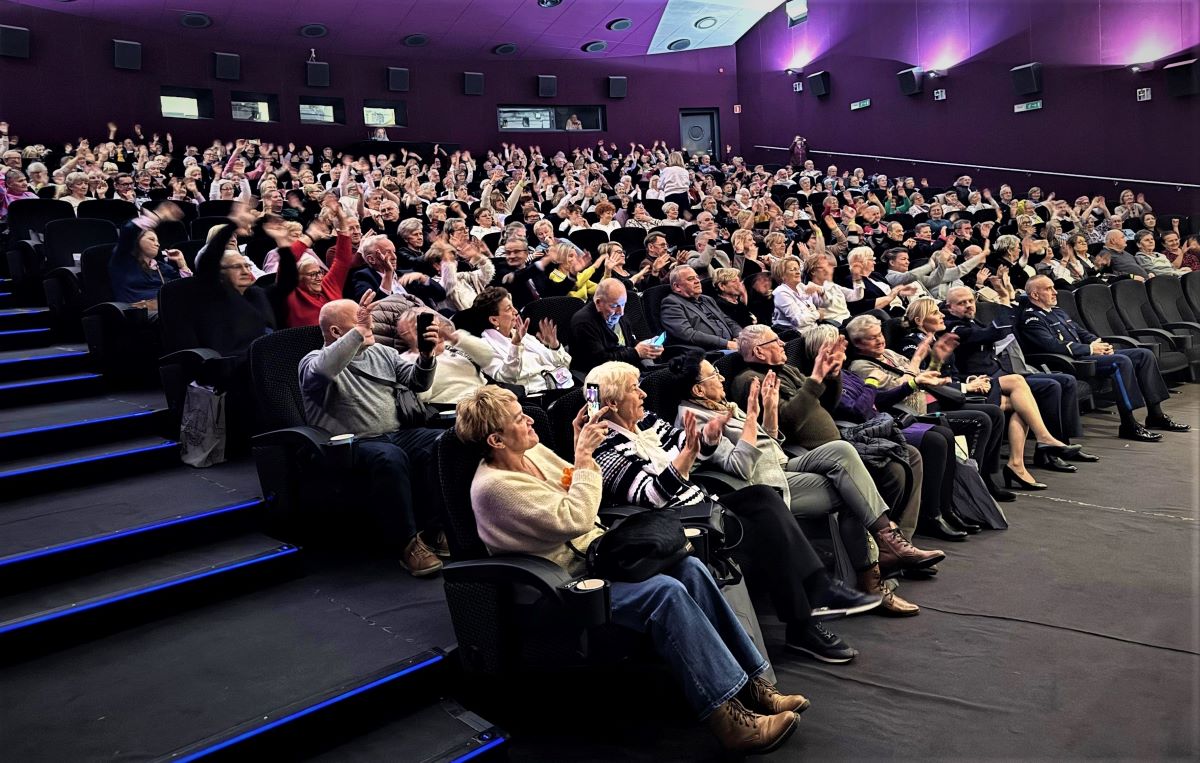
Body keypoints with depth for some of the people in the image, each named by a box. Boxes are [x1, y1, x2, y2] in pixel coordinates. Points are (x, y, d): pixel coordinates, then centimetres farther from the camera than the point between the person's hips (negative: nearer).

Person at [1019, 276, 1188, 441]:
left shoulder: (1057, 311, 24)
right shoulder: (1031, 318, -8)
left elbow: (1081, 332, 26)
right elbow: (1052, 345, -21)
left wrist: (1100, 343, 5)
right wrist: (1089, 349, -14)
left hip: (1084, 354, 10)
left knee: (1144, 354, 1)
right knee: (1121, 361, -30)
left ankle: (1156, 415, 4)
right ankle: (1128, 426, -26)